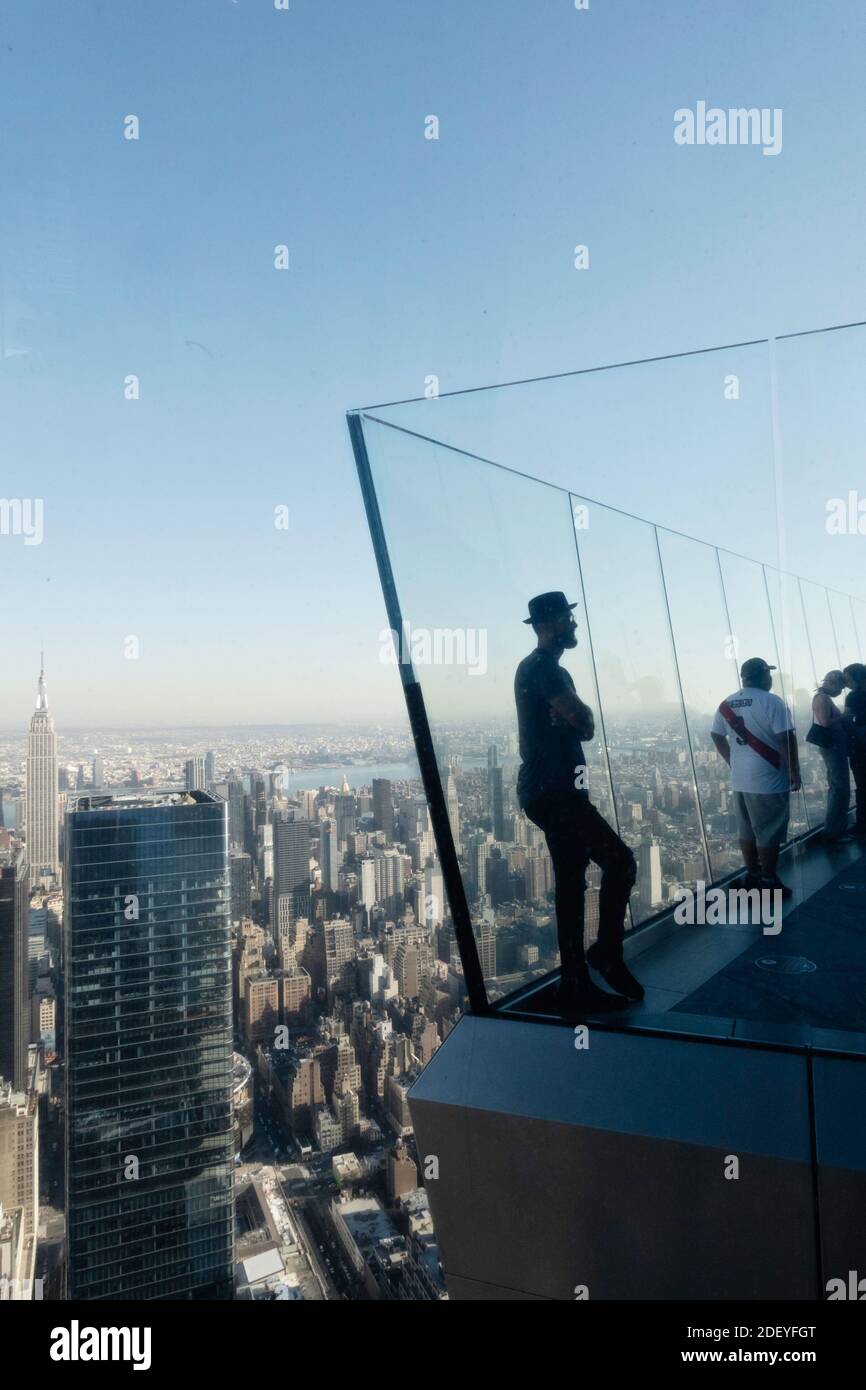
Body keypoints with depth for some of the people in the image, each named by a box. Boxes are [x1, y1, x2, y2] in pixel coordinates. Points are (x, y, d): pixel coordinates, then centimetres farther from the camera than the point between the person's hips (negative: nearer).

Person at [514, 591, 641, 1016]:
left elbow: (580, 724, 20)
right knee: (619, 860, -12)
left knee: (570, 883, 11)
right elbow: (582, 719, -21)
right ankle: (607, 953, 0)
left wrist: (580, 718, -2)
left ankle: (576, 985, 16)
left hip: (553, 790, 11)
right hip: (554, 791, -11)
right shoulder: (542, 667, -11)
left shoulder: (546, 668, 23)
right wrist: (583, 715, 1)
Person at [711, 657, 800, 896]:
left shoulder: (726, 704, 6)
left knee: (747, 830, 16)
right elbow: (786, 739, -17)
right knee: (769, 834, 2)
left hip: (740, 779, 7)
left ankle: (752, 875, 26)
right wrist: (795, 773, -9)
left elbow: (717, 736, 14)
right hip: (769, 780, -7)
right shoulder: (772, 702, -14)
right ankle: (769, 882, 9)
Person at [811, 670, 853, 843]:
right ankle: (834, 832, -8)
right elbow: (826, 723, -23)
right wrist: (844, 718, -11)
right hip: (832, 746, -11)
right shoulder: (822, 698, -14)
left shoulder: (823, 697, 17)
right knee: (840, 789, -10)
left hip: (833, 746, 11)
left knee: (837, 787, 15)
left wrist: (842, 718, 7)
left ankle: (836, 828, 22)